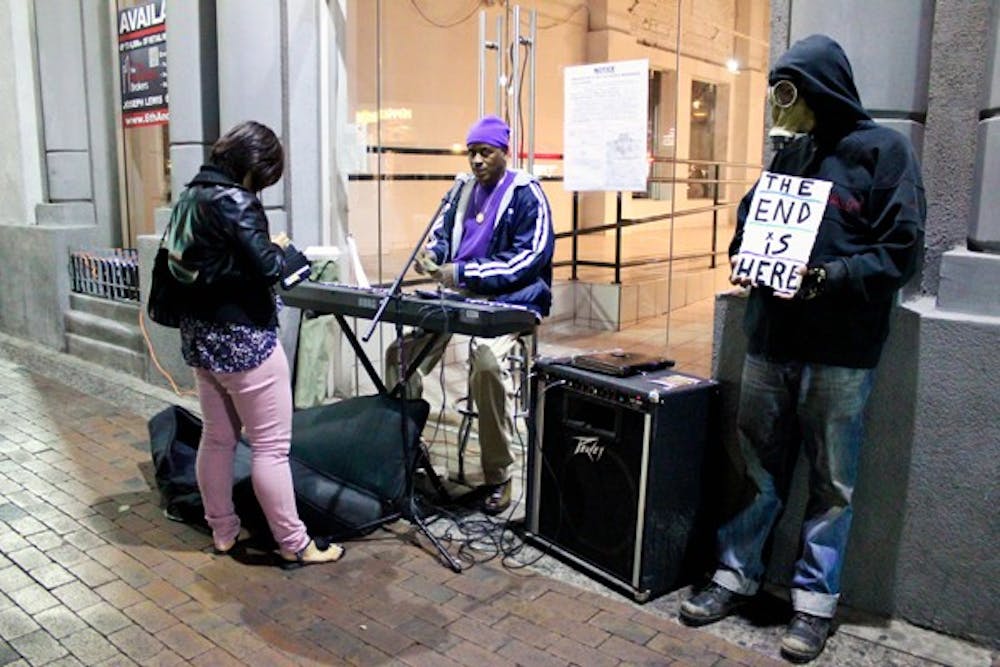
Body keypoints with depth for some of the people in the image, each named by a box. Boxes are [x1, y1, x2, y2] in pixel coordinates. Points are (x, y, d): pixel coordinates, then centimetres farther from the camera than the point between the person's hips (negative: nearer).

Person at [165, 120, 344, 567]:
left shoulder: (190, 198, 9)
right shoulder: (235, 202, -18)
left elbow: (192, 260, 12)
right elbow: (267, 268, -22)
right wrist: (279, 249, -1)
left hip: (201, 335, 9)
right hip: (243, 339, -9)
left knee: (216, 438, 17)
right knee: (271, 446, -1)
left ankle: (222, 531, 29)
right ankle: (293, 543, 8)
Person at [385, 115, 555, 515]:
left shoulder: (526, 194, -4)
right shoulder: (463, 188, 15)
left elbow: (529, 259, -13)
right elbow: (441, 233, 19)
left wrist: (463, 271, -19)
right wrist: (429, 256, -7)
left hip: (509, 301, -6)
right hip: (458, 296, 7)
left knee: (487, 361, -33)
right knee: (401, 353, -10)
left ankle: (498, 477, -17)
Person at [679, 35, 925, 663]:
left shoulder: (883, 150, -4)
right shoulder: (790, 153, 11)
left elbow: (901, 251, -9)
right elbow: (751, 222, 21)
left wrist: (826, 279, -22)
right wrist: (745, 260, 0)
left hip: (842, 352, -4)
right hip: (771, 340, 5)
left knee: (832, 481, 7)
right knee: (758, 466, 13)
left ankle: (815, 599, 22)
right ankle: (736, 574, 26)